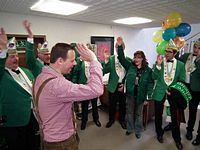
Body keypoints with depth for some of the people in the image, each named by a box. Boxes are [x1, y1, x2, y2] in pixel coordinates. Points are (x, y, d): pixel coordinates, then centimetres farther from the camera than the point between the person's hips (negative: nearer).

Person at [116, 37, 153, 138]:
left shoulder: (147, 70, -4)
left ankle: (138, 131, 33)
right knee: (129, 112, 16)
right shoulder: (130, 66, 0)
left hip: (140, 95, -1)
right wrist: (120, 46, -21)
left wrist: (149, 94, -12)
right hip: (130, 93, 2)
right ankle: (130, 128, 36)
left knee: (139, 113, 15)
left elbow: (150, 83, -4)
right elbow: (122, 58, -9)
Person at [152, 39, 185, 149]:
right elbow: (154, 77, -10)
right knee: (158, 114, 11)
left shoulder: (180, 65, 1)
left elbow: (181, 81, 3)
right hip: (160, 93, 0)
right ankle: (159, 133, 35)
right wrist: (158, 65, -21)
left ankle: (177, 138, 30)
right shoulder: (159, 62, -2)